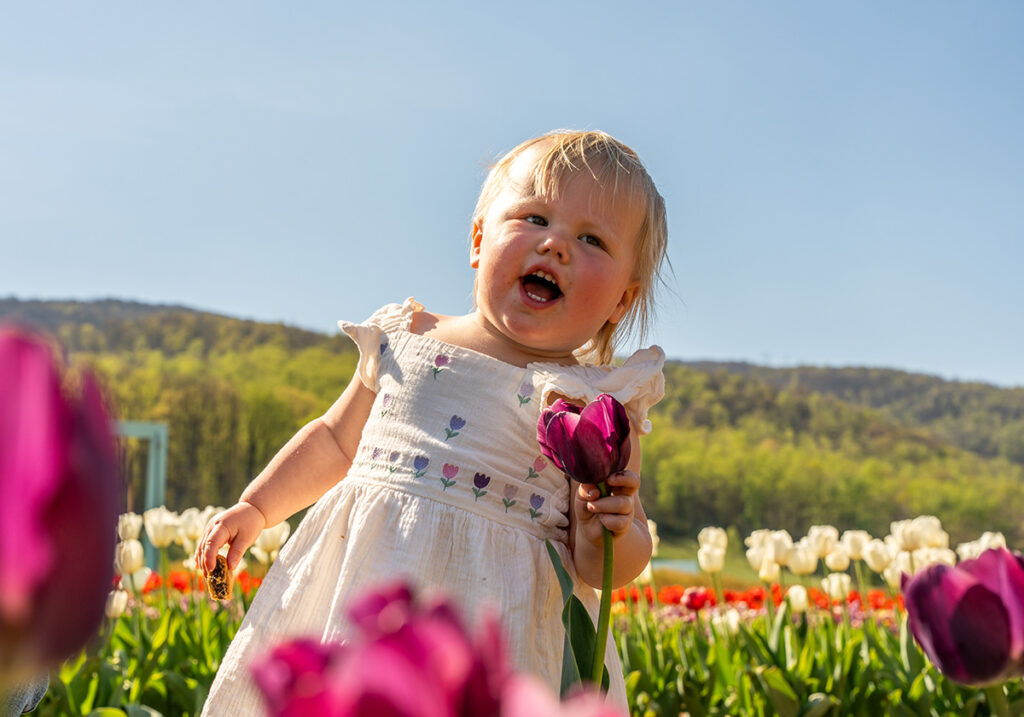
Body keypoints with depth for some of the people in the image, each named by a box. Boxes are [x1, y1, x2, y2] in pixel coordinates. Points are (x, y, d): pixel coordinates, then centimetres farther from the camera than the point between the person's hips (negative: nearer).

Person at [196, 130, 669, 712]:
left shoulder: (600, 401, -4)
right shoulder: (404, 342, 6)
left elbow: (619, 563, -3)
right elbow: (336, 440, 22)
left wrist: (608, 534, -24)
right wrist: (257, 507, 18)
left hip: (488, 627, -3)